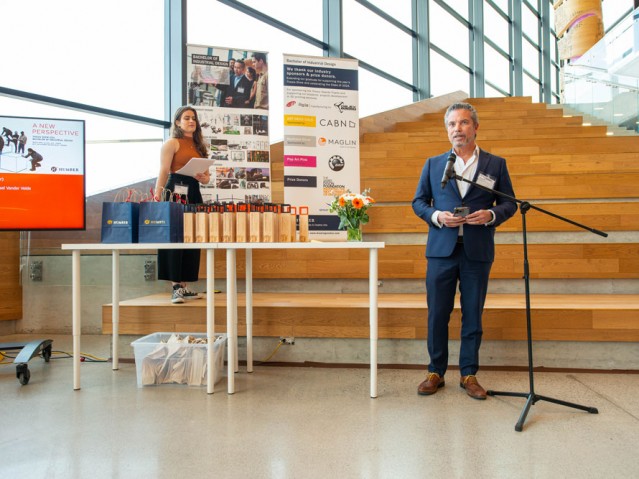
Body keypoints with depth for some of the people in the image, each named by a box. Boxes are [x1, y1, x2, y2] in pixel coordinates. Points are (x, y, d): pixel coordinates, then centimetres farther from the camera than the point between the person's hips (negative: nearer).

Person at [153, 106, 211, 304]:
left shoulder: (199, 146, 20)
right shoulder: (172, 143, 2)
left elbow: (207, 177, 18)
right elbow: (163, 172, -7)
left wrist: (203, 178, -6)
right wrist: (157, 196, -16)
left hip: (194, 194, 7)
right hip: (175, 192, -7)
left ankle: (184, 287, 12)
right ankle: (176, 288, -5)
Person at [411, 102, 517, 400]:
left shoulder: (496, 164, 8)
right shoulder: (433, 164, 9)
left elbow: (509, 203, 9)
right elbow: (418, 202, 10)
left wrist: (491, 215, -12)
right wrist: (436, 216, -9)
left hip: (478, 252, 0)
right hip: (441, 250, 1)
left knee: (473, 316, 7)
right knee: (437, 314, 4)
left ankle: (468, 374, 20)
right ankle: (435, 372, 18)